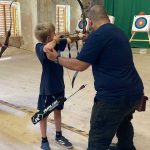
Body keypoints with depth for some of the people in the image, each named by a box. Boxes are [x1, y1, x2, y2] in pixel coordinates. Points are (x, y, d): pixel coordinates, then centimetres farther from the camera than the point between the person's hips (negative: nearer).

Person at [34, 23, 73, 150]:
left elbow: (69, 40, 17)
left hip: (59, 85, 6)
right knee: (44, 114, 11)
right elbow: (47, 48, -42)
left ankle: (59, 136, 38)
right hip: (47, 88, -6)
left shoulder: (56, 44, 0)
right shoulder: (39, 47, -20)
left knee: (58, 111, 20)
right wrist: (55, 40, -26)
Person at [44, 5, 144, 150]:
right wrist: (88, 40, 44)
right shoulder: (118, 32, 13)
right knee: (123, 121, 35)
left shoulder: (97, 35, -15)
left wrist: (56, 58, -1)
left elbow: (80, 65, -14)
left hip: (114, 96, -10)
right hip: (134, 91, 10)